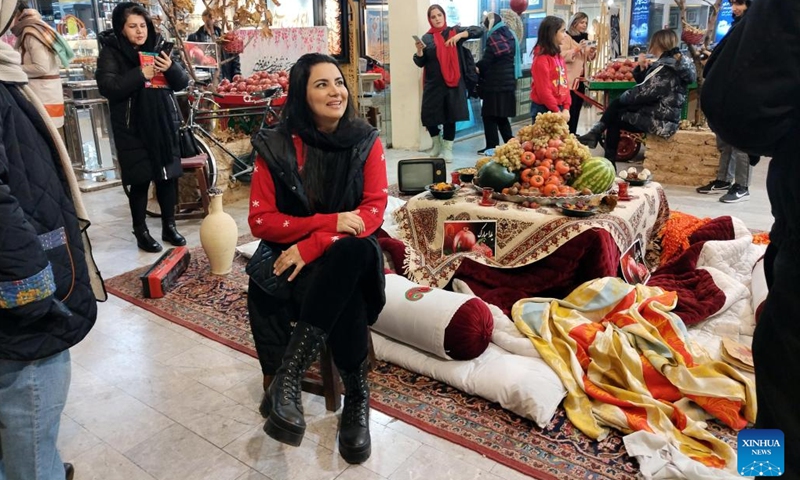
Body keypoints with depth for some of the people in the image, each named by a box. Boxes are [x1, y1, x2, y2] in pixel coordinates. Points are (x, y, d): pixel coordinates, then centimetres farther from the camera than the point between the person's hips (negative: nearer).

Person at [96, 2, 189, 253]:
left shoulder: (158, 47, 9)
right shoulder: (111, 53, -3)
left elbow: (183, 82, 7)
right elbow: (108, 87, -16)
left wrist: (171, 69, -14)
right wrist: (140, 75, -24)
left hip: (163, 124, 4)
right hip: (132, 128, -4)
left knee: (168, 176, 7)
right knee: (140, 180, -1)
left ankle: (169, 226, 21)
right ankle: (141, 232, 12)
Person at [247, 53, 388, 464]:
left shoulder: (365, 142, -1)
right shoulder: (274, 147, -4)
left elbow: (374, 210, -8)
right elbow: (260, 221, -6)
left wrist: (313, 245, -22)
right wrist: (329, 221, -20)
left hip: (348, 256, 1)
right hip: (288, 255, -1)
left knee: (354, 249, -37)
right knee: (344, 298, -35)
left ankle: (286, 379, -31)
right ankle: (357, 396, -15)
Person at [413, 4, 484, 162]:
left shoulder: (454, 31, 6)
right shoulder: (426, 38, 6)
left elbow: (480, 30, -1)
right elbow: (420, 63, 4)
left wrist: (460, 35, -14)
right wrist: (419, 50, -16)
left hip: (453, 82, 0)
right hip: (433, 84, 1)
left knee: (450, 116, 2)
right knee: (428, 116, -3)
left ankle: (447, 149, 17)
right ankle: (437, 144, 24)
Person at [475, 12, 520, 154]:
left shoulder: (493, 37, -10)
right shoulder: (510, 35, 15)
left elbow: (485, 61, -12)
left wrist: (475, 68, 8)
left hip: (495, 84, -9)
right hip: (508, 82, 9)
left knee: (489, 116, -3)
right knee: (501, 116, 15)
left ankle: (492, 147, -3)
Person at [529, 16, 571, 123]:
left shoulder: (558, 56, 12)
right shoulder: (541, 59, -13)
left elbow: (564, 83, 12)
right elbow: (543, 90, -17)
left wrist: (566, 108, 1)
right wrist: (557, 111, -13)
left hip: (559, 108, 8)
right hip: (543, 109, -8)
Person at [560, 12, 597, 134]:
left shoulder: (584, 37, 16)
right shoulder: (566, 37, -7)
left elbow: (588, 58, 21)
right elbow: (563, 56, -18)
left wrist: (592, 51, 0)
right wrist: (577, 48, -26)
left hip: (581, 79, 8)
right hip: (570, 80, -8)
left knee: (577, 110, 10)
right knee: (570, 111, -8)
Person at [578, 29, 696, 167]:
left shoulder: (665, 68, -20)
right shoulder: (674, 63, 11)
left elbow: (641, 93, -21)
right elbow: (648, 87, 14)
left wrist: (621, 98, -3)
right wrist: (642, 68, -2)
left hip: (659, 122, -9)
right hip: (664, 118, 9)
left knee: (614, 119, 6)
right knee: (617, 107, 11)